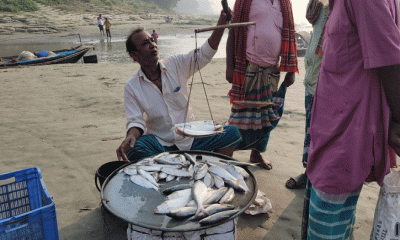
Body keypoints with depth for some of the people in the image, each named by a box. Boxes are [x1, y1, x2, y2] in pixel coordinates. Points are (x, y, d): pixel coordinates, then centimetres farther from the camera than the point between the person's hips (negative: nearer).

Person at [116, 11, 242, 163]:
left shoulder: (176, 65, 0)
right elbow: (136, 121, -8)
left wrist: (222, 21, -19)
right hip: (160, 144, -2)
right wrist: (131, 136, -32)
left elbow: (204, 54, -7)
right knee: (134, 149, -34)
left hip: (191, 139, 2)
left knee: (232, 133, -15)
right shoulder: (132, 87, -4)